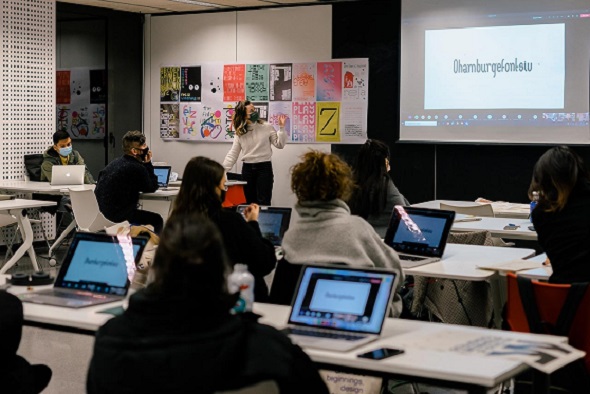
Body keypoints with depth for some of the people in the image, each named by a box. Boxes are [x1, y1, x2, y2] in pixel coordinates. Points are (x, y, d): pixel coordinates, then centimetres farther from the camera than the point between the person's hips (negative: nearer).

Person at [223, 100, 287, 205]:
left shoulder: (267, 127, -2)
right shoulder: (239, 133, 4)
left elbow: (279, 144, -2)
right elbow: (233, 153, 4)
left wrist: (281, 128, -13)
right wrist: (222, 171, -5)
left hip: (264, 167, -3)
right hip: (247, 169, 3)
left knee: (263, 203, -8)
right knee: (250, 203, 8)